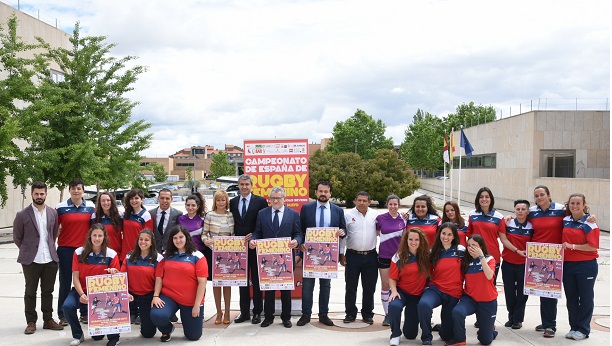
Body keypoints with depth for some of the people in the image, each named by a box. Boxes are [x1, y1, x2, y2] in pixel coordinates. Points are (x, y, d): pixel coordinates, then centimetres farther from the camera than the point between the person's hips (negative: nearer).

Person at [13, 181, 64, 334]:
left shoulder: (53, 213, 4)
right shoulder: (22, 215, -6)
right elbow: (17, 237, 3)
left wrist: (50, 248, 10)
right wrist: (28, 251, 6)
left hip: (50, 259, 3)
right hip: (31, 260, -3)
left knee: (48, 291, 11)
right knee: (30, 292, 8)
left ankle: (48, 320, 21)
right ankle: (31, 322, 18)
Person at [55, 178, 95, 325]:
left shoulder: (91, 207, 5)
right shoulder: (61, 207, 0)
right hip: (65, 250, -1)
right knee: (65, 283, 6)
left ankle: (85, 313, 18)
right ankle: (62, 315, 14)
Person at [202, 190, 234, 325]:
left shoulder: (231, 216, 5)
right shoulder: (210, 215, 0)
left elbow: (234, 234, 10)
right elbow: (204, 233, 1)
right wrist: (206, 241, -18)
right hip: (213, 251, -1)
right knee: (216, 282, 5)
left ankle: (227, 312, 15)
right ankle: (218, 312, 16)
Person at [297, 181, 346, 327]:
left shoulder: (338, 210, 5)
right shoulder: (306, 208, 1)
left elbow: (343, 229, 9)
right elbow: (300, 229, 3)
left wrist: (342, 232, -14)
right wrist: (301, 243, -11)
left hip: (329, 253, 1)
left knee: (325, 285, 10)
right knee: (307, 284, 3)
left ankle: (323, 314, 20)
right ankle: (306, 314, 13)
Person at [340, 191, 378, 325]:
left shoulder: (375, 215, 5)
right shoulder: (348, 215, -1)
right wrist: (341, 254, -1)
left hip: (370, 256, 2)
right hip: (353, 255, -1)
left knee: (369, 288, 9)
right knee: (350, 287, 6)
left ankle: (367, 314, 21)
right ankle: (350, 313, 19)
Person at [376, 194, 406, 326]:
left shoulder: (403, 220, 1)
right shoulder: (380, 218, -2)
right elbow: (376, 232, 12)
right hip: (384, 256, 0)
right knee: (385, 285, 2)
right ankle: (387, 314, 12)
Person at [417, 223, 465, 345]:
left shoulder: (461, 250, -2)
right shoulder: (434, 252, 2)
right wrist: (427, 287, -4)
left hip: (454, 293, 0)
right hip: (436, 289, 0)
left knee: (447, 335, 4)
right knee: (423, 304, -36)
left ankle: (442, 327, 43)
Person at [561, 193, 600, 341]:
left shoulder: (589, 223, -11)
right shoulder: (565, 220, 6)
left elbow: (593, 246, -17)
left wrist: (572, 246, -17)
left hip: (586, 266, -5)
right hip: (567, 265, 5)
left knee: (585, 298, 7)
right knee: (571, 298, 12)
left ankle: (583, 329, 17)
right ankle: (573, 327, 24)